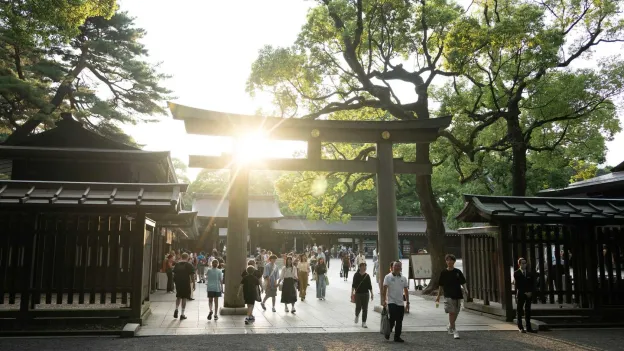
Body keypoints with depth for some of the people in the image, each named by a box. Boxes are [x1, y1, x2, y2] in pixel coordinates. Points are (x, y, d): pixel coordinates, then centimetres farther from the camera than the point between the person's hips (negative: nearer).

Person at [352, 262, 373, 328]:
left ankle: (364, 322, 9)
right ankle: (357, 315, 33)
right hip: (358, 293, -2)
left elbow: (370, 285, 6)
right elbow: (353, 284, -4)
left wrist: (371, 294, 4)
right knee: (358, 307, -1)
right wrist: (352, 292, -12)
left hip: (365, 294, 2)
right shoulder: (356, 275, -4)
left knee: (365, 309, 1)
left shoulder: (367, 276, 2)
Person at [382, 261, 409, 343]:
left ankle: (397, 337, 17)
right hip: (391, 302, -5)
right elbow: (385, 289, -6)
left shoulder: (403, 278, 11)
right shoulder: (388, 277, -2)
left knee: (399, 321, 6)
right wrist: (384, 300, -14)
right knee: (392, 319, -12)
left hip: (401, 303, 5)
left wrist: (407, 302, 10)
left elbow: (406, 291, 14)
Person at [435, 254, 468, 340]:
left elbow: (463, 282, 9)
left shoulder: (458, 272, 5)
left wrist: (465, 289, -10)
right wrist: (438, 296, 8)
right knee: (451, 312, -12)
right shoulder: (443, 273, 2)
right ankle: (454, 330, -6)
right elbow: (441, 285, 8)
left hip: (457, 295, 2)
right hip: (448, 295, -2)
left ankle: (450, 326, 32)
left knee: (455, 313, 9)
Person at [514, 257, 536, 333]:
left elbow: (533, 284, 9)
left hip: (529, 295, 3)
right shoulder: (516, 273, -1)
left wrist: (530, 292, -6)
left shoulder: (530, 274, 11)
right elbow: (516, 285, -7)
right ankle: (520, 327, 6)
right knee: (520, 311, 2)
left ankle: (528, 327, 9)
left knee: (528, 311, 6)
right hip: (520, 295, -3)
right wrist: (525, 292, -12)